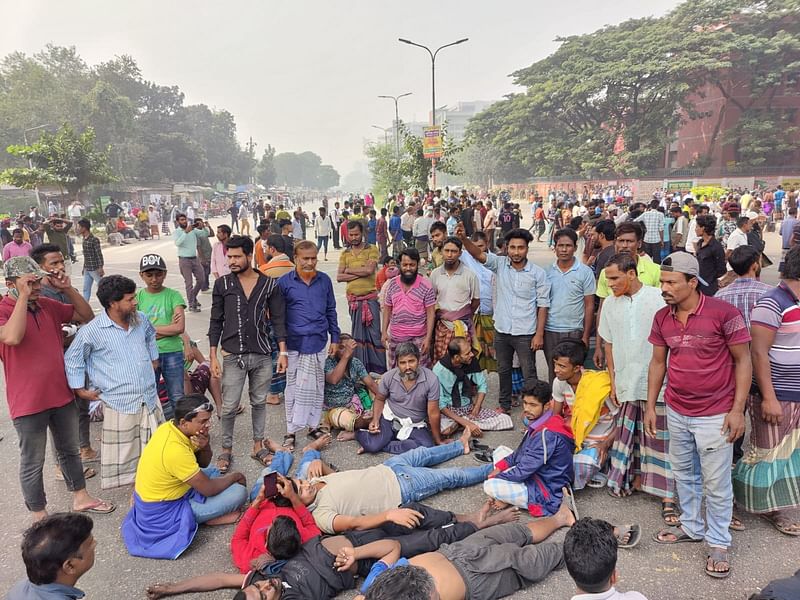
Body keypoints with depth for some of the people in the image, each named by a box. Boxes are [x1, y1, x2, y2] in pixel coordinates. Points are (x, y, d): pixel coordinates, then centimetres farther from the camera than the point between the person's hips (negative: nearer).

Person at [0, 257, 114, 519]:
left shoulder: (48, 305, 3)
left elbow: (87, 316, 10)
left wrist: (67, 289, -4)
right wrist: (24, 297, -29)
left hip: (62, 394, 6)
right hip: (28, 402, -6)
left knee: (70, 449, 21)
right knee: (33, 462, 10)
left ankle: (81, 498, 38)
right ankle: (39, 516, 26)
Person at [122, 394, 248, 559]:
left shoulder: (169, 427, -5)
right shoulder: (175, 450, -31)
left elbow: (204, 464, 5)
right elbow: (208, 489, -22)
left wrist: (205, 446, -17)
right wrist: (235, 476, -4)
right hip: (163, 513, -9)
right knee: (239, 492, -15)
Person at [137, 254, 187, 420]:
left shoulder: (173, 295, -2)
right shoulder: (138, 297, 2)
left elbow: (180, 327, -13)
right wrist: (168, 328, -12)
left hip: (172, 352, -1)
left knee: (178, 400, 8)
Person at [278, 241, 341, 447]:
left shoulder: (325, 280, 5)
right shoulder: (284, 282, -3)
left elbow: (331, 311, 12)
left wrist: (335, 338, 11)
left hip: (318, 343, 3)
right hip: (295, 344, -3)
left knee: (316, 387, 11)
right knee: (294, 388, 3)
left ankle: (314, 425, 24)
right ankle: (291, 431, 12)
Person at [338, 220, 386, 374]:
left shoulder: (371, 250, 0)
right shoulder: (345, 254, 11)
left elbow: (370, 269, -16)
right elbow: (339, 277, 1)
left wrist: (349, 270, -5)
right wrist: (360, 273, -10)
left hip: (370, 297, -4)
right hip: (353, 298, 4)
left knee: (373, 333, -3)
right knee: (358, 332, 10)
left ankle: (379, 367, 3)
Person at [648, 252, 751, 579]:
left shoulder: (723, 313, -16)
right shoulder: (662, 318, -1)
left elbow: (743, 360, -9)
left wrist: (737, 409, -12)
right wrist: (651, 406, 9)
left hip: (714, 415, -5)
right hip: (676, 412, 5)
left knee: (716, 483, 6)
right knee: (683, 473, 19)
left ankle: (718, 543, 25)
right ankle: (692, 527, 39)